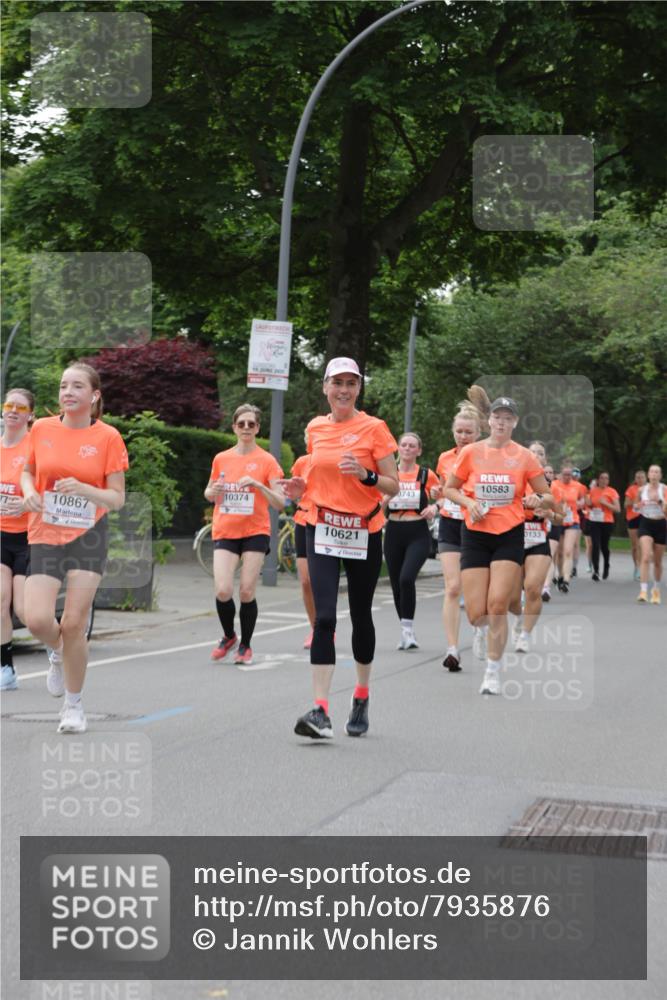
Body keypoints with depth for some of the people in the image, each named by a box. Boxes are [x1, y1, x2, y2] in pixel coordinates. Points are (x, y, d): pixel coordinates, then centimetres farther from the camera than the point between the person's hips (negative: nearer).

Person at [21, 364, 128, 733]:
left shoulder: (108, 437, -6)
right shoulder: (42, 428, 1)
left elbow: (117, 498, -5)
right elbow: (27, 470, 17)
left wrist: (83, 489, -23)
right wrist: (29, 492, -5)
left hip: (88, 537, -2)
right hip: (45, 536, 2)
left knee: (73, 623, -4)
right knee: (37, 620, -12)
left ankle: (74, 704, 17)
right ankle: (56, 653, 27)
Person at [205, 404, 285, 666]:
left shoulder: (266, 461, -1)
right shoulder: (221, 459, 8)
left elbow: (280, 503, -6)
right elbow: (209, 495, 21)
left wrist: (258, 485, -21)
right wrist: (214, 490, -2)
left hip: (255, 532, -2)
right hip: (225, 532, 2)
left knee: (246, 592, -4)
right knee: (223, 591, -11)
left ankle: (245, 646, 15)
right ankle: (228, 636, 16)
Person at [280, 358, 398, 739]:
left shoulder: (374, 428, -5)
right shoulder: (315, 428, 7)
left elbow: (393, 486, -5)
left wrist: (366, 475, -23)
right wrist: (302, 487, 3)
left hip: (364, 533, -2)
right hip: (323, 529, 2)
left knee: (361, 616, 10)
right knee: (324, 618, -12)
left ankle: (362, 697, 32)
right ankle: (321, 711, -16)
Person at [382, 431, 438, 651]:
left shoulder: (427, 475, 1)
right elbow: (379, 509, 11)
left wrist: (433, 508, -9)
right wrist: (386, 499, -9)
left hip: (418, 534, -3)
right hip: (394, 533, 3)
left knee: (407, 578, -23)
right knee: (396, 584, 7)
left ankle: (408, 628, -11)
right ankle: (405, 632, 23)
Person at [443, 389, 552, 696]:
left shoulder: (524, 456, 1)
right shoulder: (471, 452, 1)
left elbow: (548, 498, 6)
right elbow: (449, 489, 10)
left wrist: (537, 501, -17)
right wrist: (469, 502, -10)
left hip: (510, 536, -1)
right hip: (476, 535, 1)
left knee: (497, 606, -13)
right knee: (476, 615, -4)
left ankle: (493, 672, 3)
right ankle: (497, 632, 35)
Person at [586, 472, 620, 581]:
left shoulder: (612, 492, -2)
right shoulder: (592, 490, 7)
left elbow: (617, 509, -7)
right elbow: (588, 504, 23)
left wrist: (605, 503, -18)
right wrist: (588, 504, 0)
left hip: (607, 522, -2)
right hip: (594, 522, 2)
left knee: (604, 546, 8)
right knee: (595, 545, -11)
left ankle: (606, 567, 34)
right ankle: (596, 571, -14)